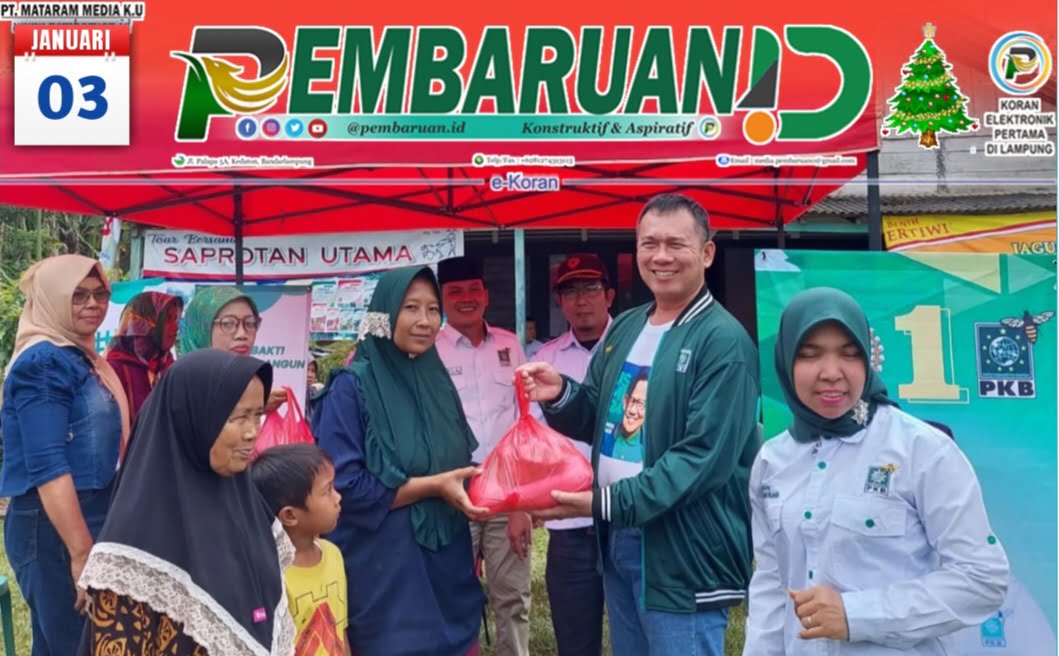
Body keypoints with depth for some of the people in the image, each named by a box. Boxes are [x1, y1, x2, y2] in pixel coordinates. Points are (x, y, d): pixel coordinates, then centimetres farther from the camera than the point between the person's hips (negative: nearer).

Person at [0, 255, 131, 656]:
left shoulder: (84, 359, 13)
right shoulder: (44, 361, -14)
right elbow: (47, 466, -22)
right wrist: (82, 551, -25)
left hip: (90, 518, 9)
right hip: (53, 528, -9)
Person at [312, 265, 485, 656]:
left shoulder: (438, 381, 7)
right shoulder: (352, 387, -12)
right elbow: (343, 485, -17)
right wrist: (431, 486, -18)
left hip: (448, 565, 6)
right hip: (385, 573, -6)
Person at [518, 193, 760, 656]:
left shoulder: (723, 342, -15)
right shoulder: (624, 329, 9)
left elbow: (705, 455, -22)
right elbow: (599, 419, 16)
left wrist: (608, 502, -25)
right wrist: (560, 395, -7)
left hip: (683, 558, -7)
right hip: (618, 542, 8)